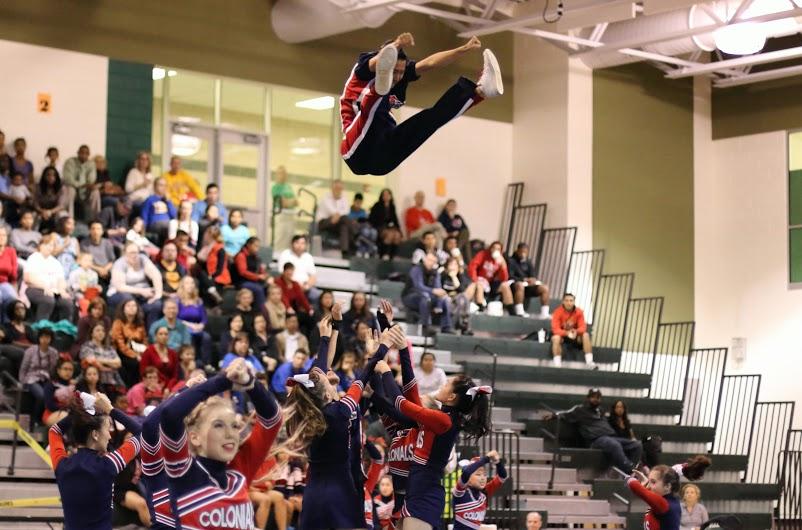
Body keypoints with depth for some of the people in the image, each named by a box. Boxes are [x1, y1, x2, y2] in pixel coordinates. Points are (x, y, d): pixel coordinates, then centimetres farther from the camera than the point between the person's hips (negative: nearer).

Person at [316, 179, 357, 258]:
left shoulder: (343, 198, 13)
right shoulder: (326, 198, 2)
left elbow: (347, 210, -9)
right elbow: (331, 210, -16)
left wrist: (338, 214, -29)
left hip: (337, 224, 4)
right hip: (324, 223, -4)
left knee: (344, 227, -33)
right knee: (344, 218, -31)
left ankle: (345, 253, -43)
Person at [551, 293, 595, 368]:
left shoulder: (579, 312, -10)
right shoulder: (558, 312, -18)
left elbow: (583, 327, -15)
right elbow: (555, 329, -25)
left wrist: (576, 331, -38)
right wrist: (566, 333, -41)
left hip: (574, 334, 3)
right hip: (562, 334, -3)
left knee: (586, 335, -24)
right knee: (556, 338, -36)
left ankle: (589, 362, -25)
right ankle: (557, 364, -38)